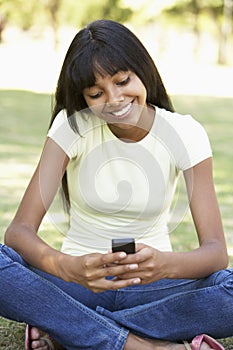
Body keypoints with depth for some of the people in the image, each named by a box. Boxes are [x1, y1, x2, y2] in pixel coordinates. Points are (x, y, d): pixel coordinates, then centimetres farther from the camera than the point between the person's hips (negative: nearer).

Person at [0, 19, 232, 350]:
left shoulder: (184, 133, -8)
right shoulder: (72, 126, -8)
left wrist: (167, 264, -38)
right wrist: (69, 268, -40)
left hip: (150, 285, 1)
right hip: (81, 283, 0)